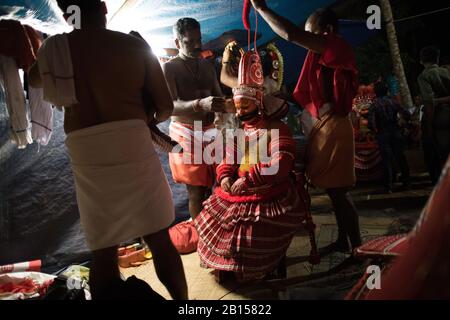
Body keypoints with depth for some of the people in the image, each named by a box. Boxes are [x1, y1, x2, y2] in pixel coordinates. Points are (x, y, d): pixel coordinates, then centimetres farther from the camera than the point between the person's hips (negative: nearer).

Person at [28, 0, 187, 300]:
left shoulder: (53, 48, 8)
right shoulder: (135, 45, 3)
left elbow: (34, 79, 30)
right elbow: (166, 106, 3)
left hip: (86, 157, 1)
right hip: (134, 146, -1)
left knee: (103, 252, 9)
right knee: (159, 238, 12)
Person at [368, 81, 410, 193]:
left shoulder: (374, 105, -8)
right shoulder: (393, 101, 1)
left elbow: (371, 123, -17)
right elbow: (406, 114, -1)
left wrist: (375, 130, 0)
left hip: (383, 135, -3)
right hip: (396, 133, 3)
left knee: (387, 160, 1)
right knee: (400, 157, 13)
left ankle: (389, 186, 0)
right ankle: (406, 181, 20)